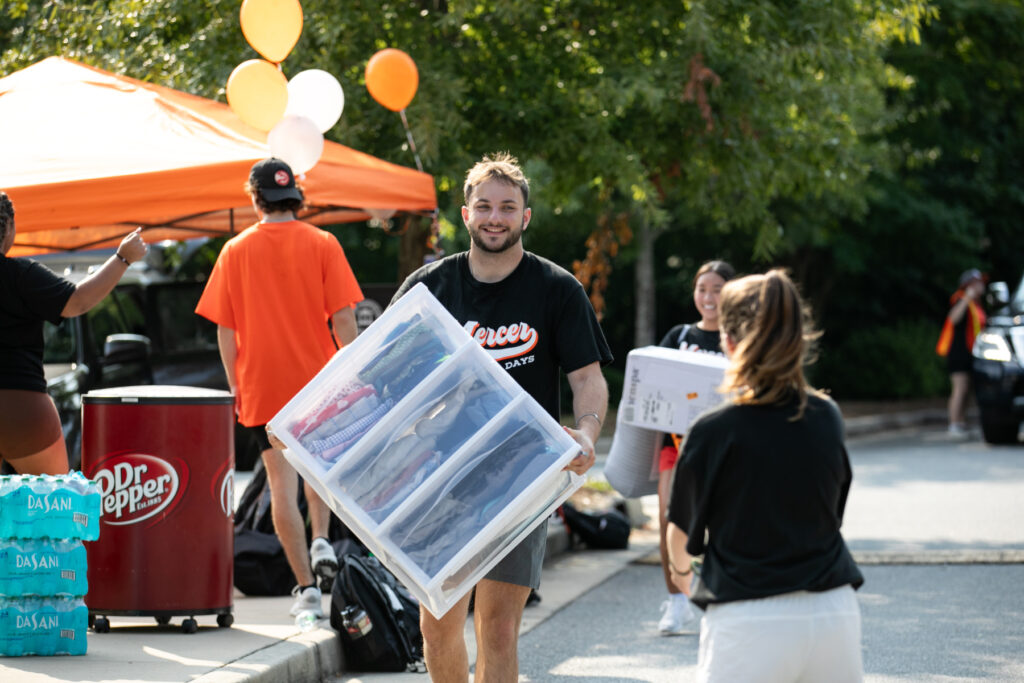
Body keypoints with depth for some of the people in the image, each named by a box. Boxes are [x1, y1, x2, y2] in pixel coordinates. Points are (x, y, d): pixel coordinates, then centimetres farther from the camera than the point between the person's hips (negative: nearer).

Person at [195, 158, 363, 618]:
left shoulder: (236, 251, -1)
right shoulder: (321, 244, -3)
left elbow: (224, 327, 0)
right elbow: (342, 317, -7)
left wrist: (235, 382, 9)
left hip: (262, 385, -1)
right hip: (316, 379, 1)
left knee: (282, 486, 1)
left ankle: (307, 589, 0)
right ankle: (321, 542, 8)